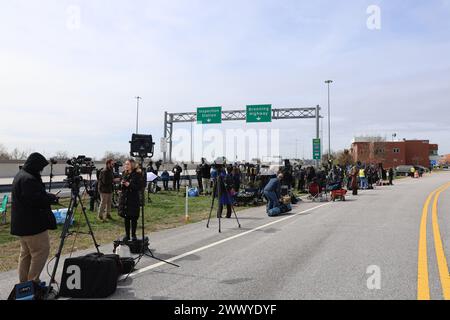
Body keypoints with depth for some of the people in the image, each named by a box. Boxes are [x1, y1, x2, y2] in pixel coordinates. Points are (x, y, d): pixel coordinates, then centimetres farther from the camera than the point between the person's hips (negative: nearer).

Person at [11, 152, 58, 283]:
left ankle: (24, 283, 27)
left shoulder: (20, 176, 13)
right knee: (41, 251, -3)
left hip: (22, 224, 11)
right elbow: (37, 200, -26)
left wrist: (48, 196, 6)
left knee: (25, 253, 18)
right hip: (32, 224, -11)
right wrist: (52, 198, -9)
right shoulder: (29, 179, -22)